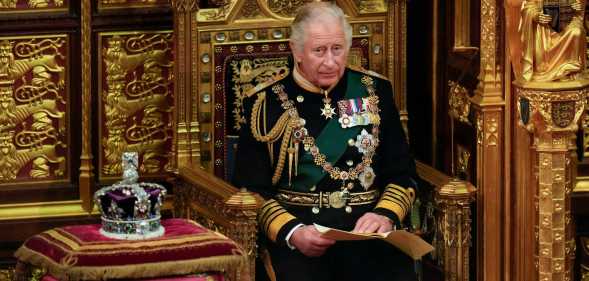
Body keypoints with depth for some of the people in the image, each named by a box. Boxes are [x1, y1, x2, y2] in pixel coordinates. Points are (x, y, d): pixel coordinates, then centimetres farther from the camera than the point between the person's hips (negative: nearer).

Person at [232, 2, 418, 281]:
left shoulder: (374, 91, 13)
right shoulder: (265, 102, 6)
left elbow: (402, 172, 13)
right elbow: (250, 189, 3)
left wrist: (386, 215, -8)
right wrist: (292, 232, -15)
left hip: (367, 226, 2)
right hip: (295, 226, -2)